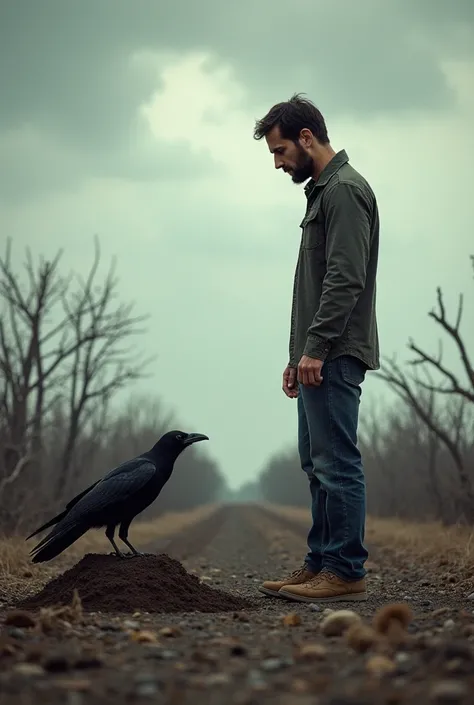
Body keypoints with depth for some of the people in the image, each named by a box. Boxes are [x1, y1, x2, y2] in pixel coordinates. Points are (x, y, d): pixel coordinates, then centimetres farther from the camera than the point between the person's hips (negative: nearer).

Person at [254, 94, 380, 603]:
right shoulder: (323, 192, 22)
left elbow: (345, 280, -20)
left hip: (334, 356, -11)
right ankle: (321, 565, 17)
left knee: (336, 463, -9)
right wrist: (298, 355, 21)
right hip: (318, 356, 11)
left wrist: (317, 348, -22)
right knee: (317, 464, 11)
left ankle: (346, 572, -5)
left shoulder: (344, 189, -10)